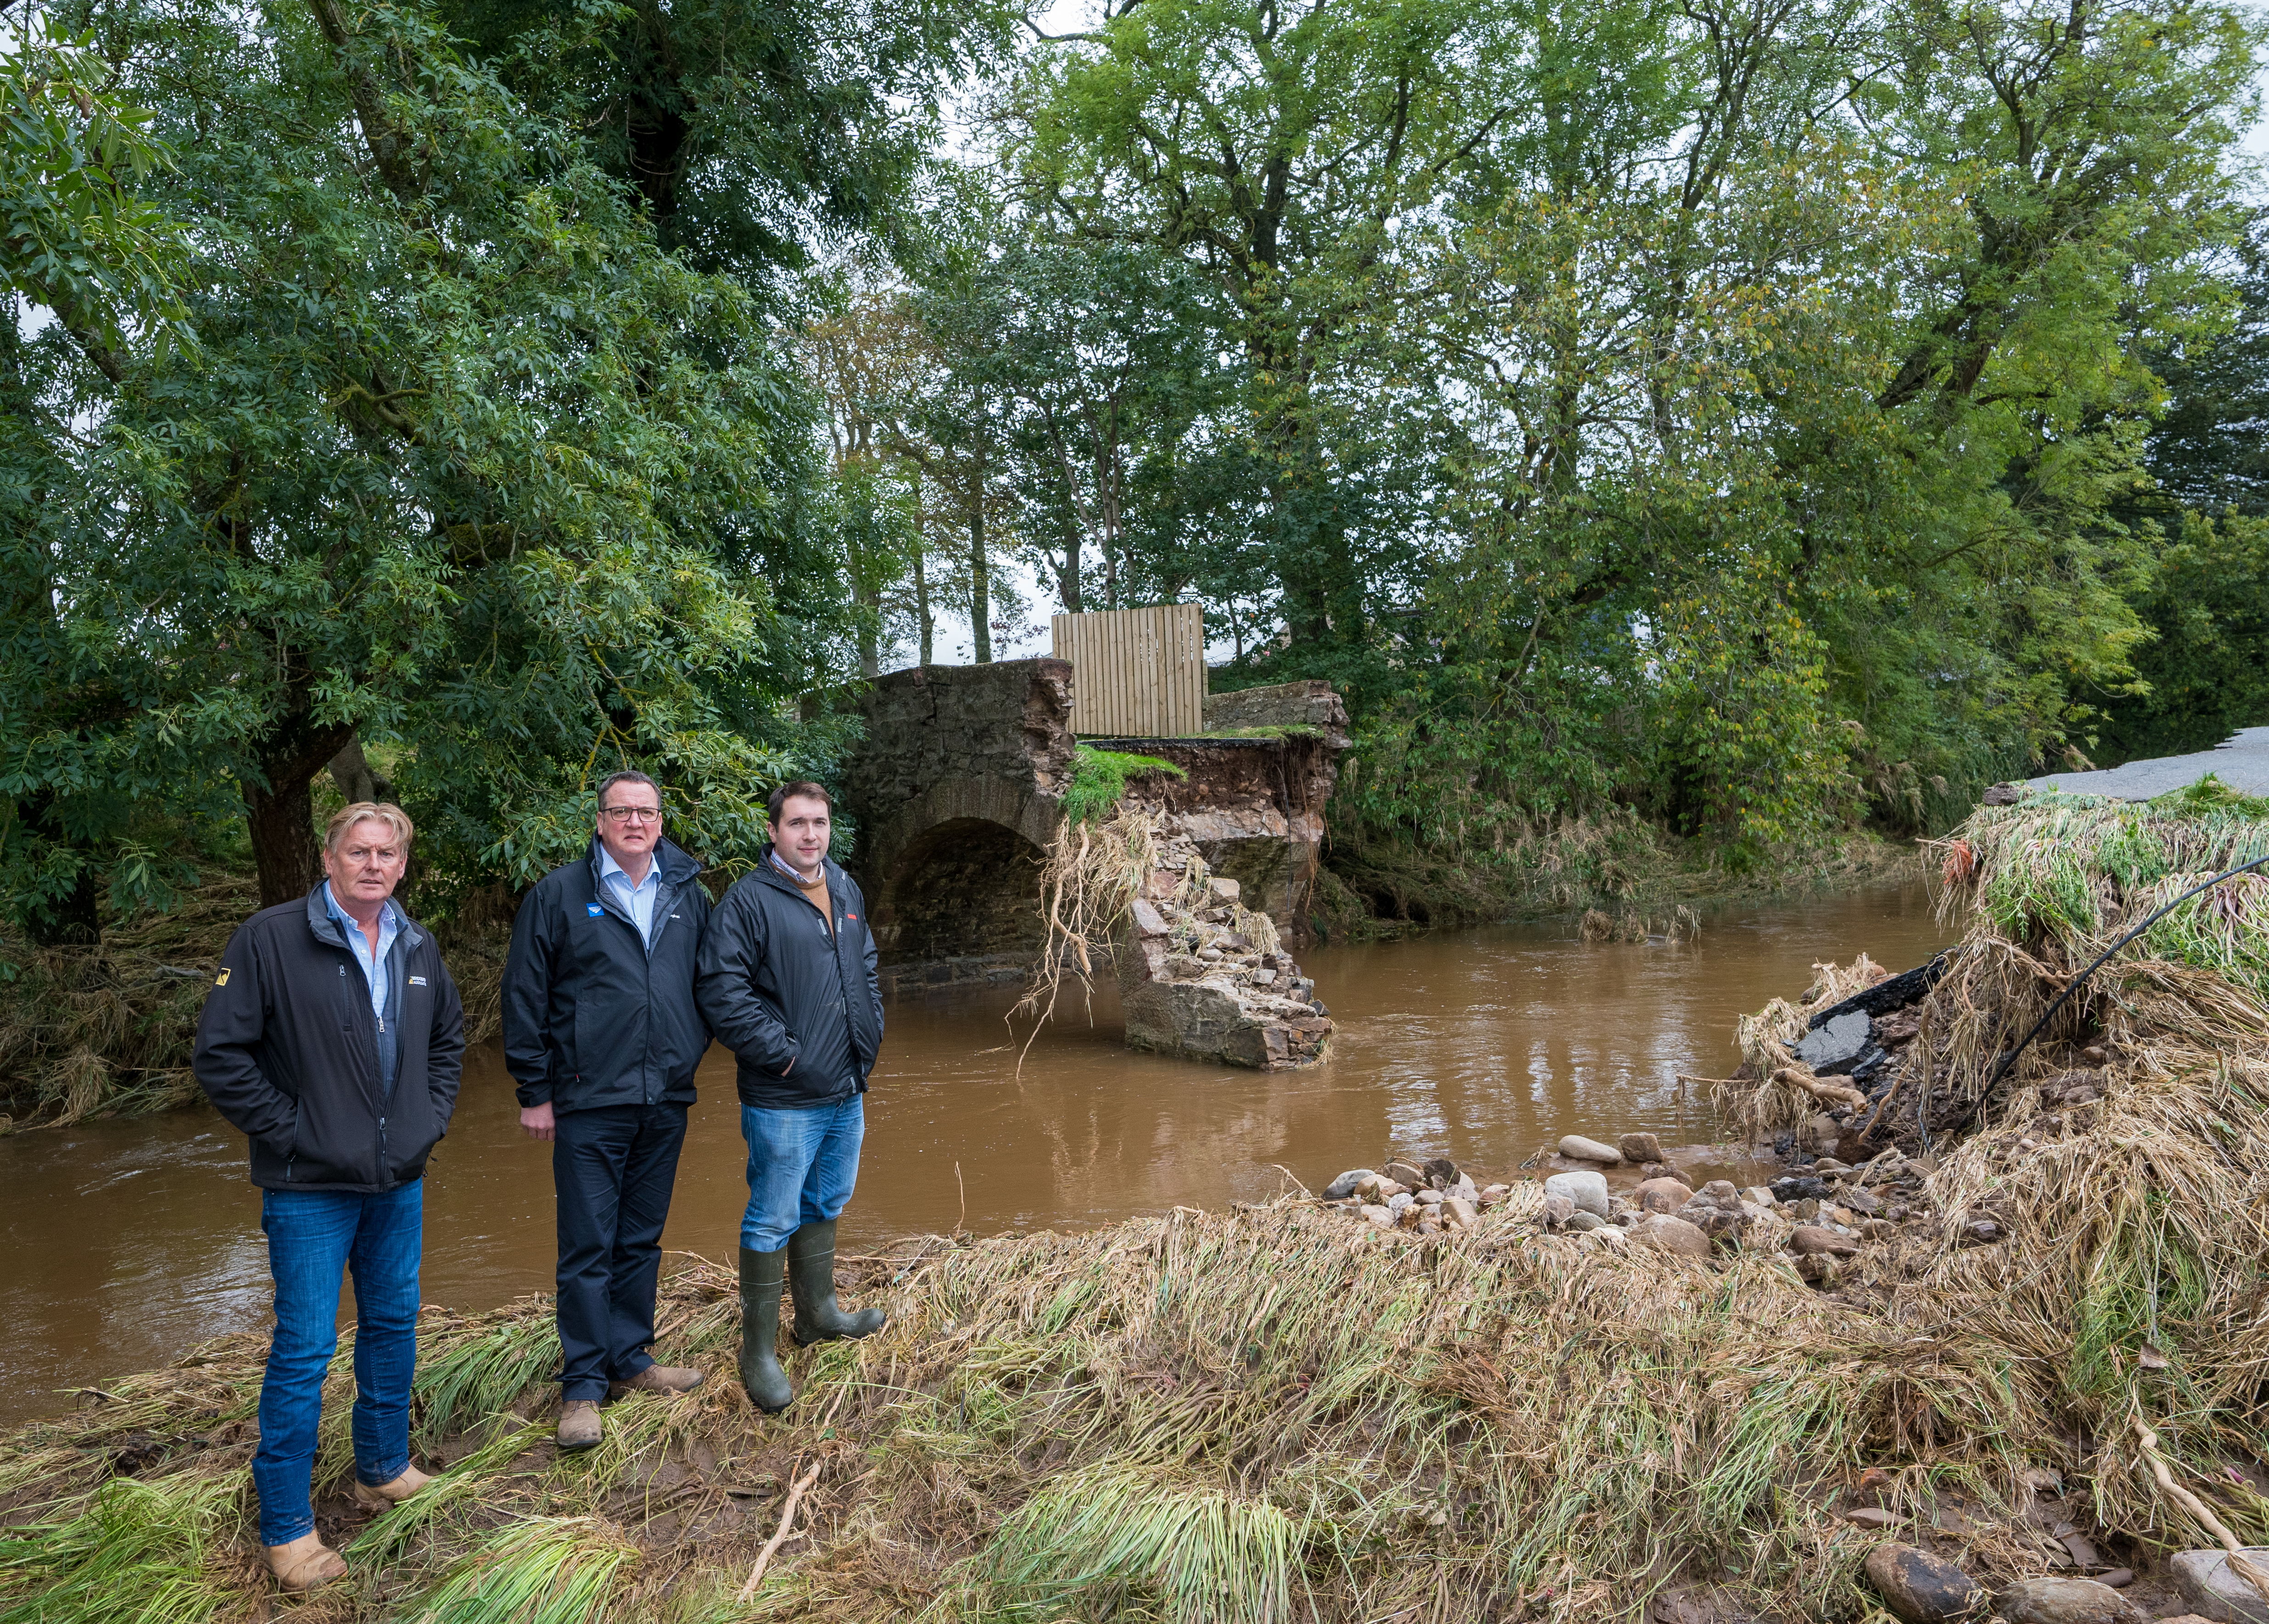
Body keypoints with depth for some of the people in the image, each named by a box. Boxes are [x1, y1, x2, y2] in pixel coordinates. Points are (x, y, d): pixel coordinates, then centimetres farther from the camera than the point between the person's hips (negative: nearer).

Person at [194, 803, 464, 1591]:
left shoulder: (418, 947, 5)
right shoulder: (269, 940, -13)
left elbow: (449, 1038, 20)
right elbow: (221, 1054, -13)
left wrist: (432, 1115, 9)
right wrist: (287, 1130, -14)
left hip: (400, 1183, 6)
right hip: (310, 1188, -6)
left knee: (394, 1326, 17)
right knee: (304, 1349, 1)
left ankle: (385, 1470, 36)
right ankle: (286, 1526, 15)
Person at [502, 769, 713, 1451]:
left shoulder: (688, 895, 8)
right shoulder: (559, 895, -4)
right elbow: (524, 995, -3)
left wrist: (692, 1052, 8)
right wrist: (534, 1091, -5)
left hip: (665, 1104, 4)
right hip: (589, 1105, -4)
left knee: (641, 1241, 15)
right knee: (588, 1248, 1)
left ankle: (629, 1360, 29)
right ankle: (583, 1385, 13)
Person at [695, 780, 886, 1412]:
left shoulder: (846, 892, 10)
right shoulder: (749, 899, -14)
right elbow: (720, 987, -21)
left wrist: (869, 1035, 11)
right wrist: (779, 1052, -19)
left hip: (846, 1093, 8)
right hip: (783, 1103, -7)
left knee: (825, 1207, 22)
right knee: (772, 1223, 2)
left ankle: (818, 1312, 40)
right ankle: (759, 1352, 14)